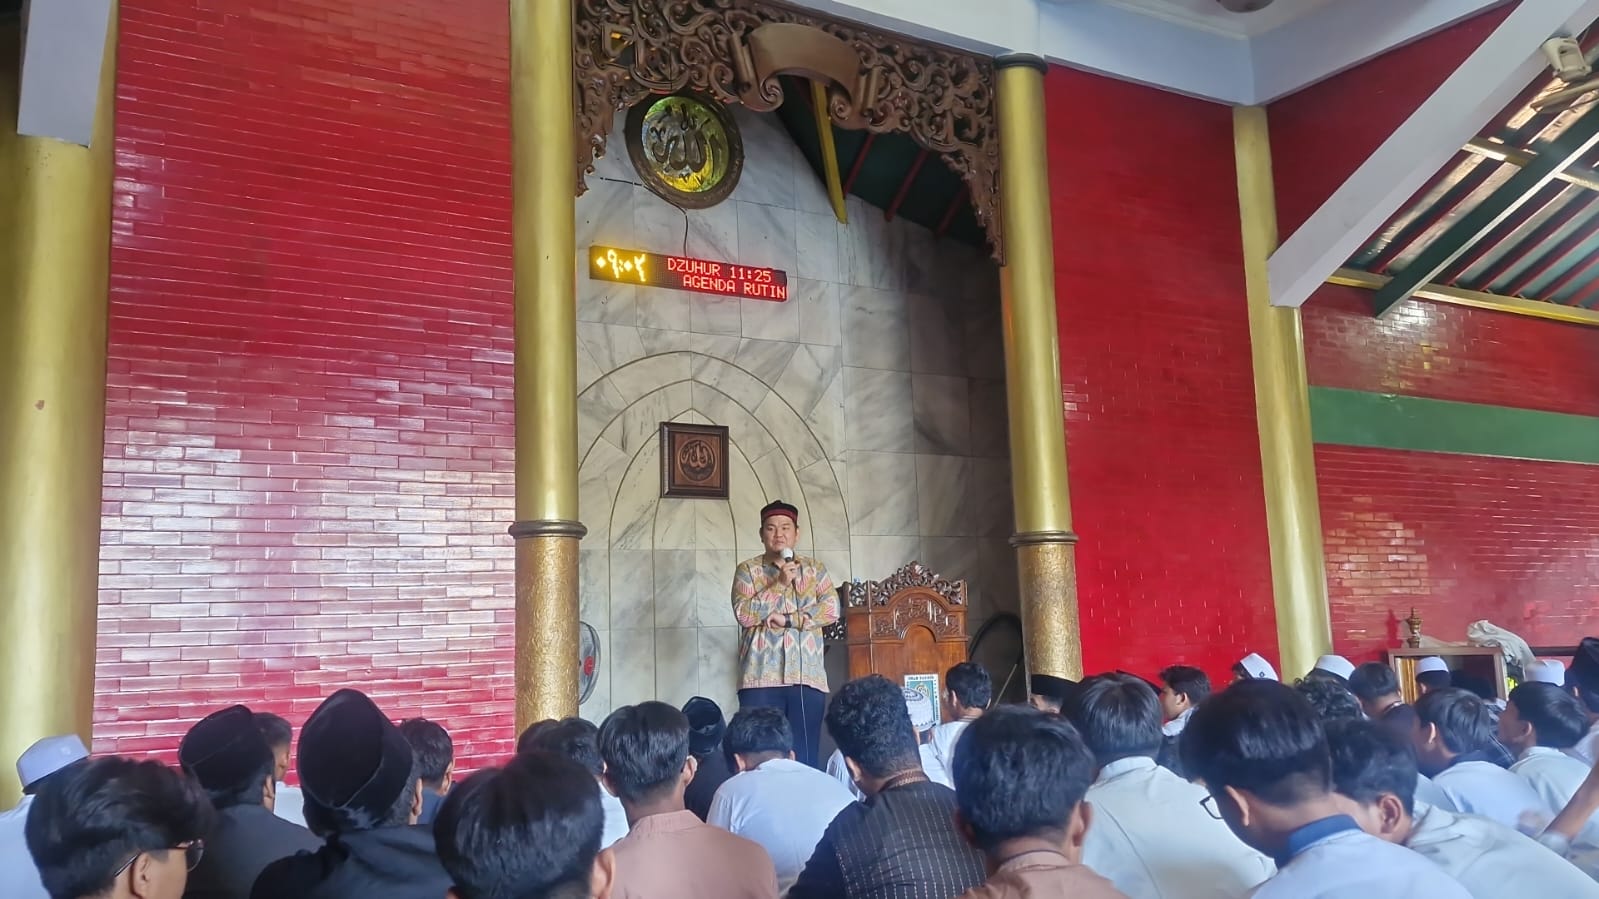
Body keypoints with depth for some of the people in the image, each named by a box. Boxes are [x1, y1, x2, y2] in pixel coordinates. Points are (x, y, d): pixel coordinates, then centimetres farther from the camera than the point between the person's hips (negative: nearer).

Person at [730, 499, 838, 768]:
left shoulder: (815, 569, 13)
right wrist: (779, 583, -12)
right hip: (761, 677, -1)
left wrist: (787, 619, -9)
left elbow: (831, 610, -1)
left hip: (807, 677, 2)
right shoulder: (747, 570, 8)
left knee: (805, 757, 2)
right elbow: (744, 614, -6)